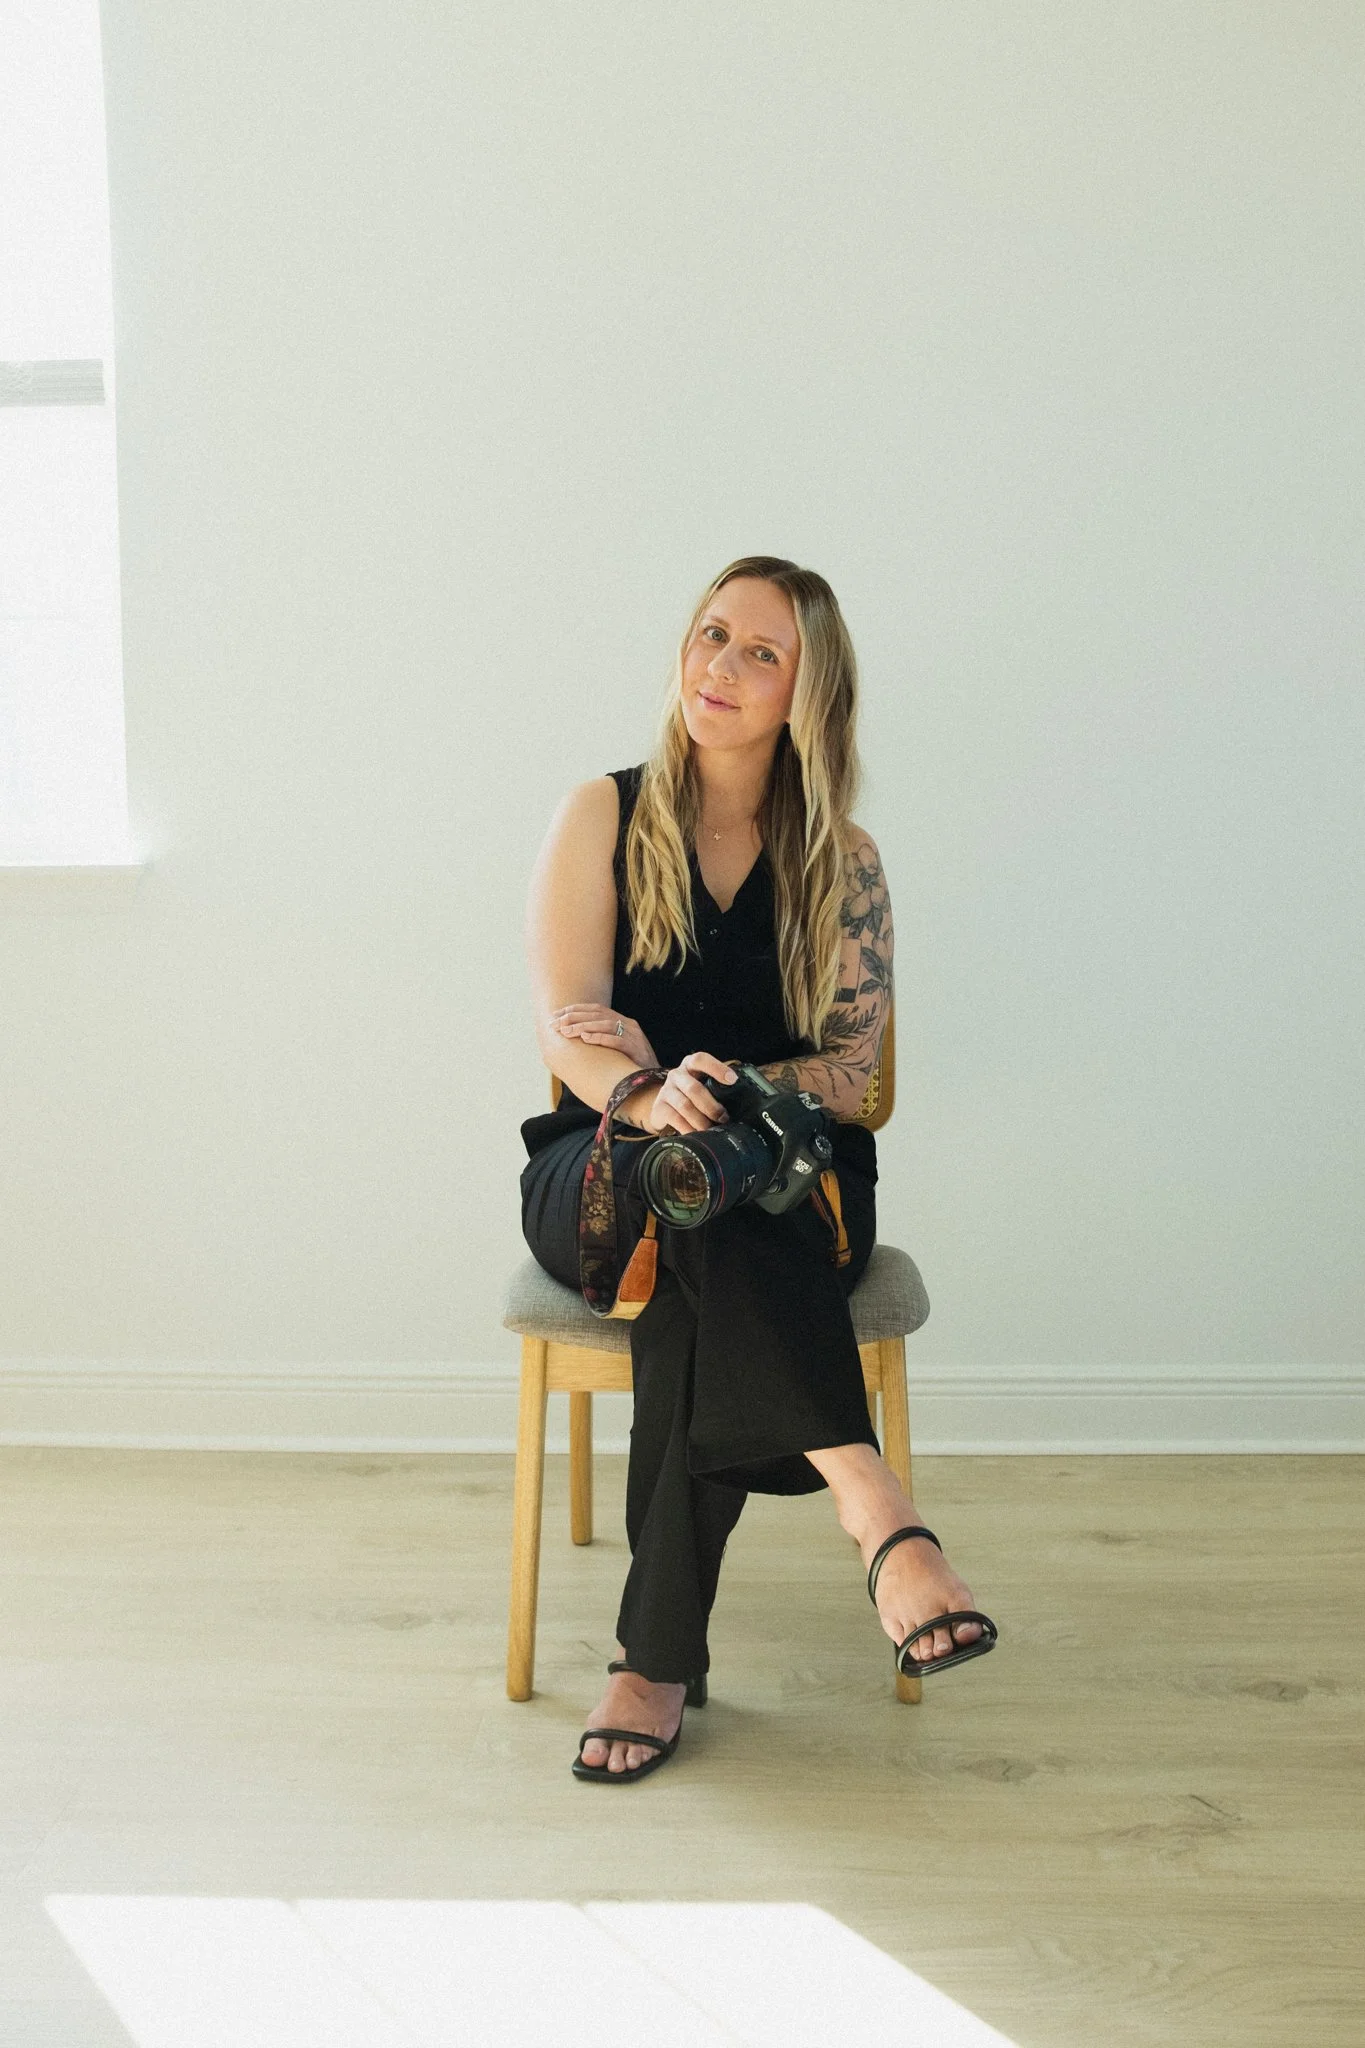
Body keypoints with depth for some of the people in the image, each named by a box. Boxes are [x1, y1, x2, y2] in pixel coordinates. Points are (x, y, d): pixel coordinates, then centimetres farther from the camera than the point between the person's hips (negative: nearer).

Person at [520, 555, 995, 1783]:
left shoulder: (842, 862, 7)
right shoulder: (604, 817, 5)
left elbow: (853, 1074, -1)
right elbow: (565, 1030, -7)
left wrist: (712, 1085, -20)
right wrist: (650, 1097, -30)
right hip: (604, 1177, 0)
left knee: (697, 1300, -34)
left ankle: (659, 1654, -29)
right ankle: (870, 1500, -47)